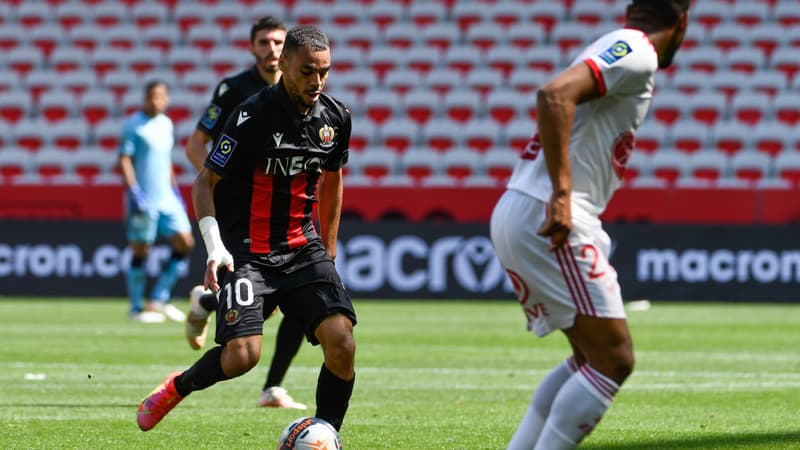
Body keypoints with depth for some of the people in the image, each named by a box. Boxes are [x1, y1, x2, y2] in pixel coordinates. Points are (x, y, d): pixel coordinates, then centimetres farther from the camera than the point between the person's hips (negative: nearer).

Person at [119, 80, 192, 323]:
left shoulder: (166, 124, 14)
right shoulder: (134, 125, -6)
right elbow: (125, 159, -11)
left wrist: (175, 191, 22)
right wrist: (133, 192, -20)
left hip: (166, 197, 7)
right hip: (143, 200, -7)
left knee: (184, 242, -2)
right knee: (140, 251, -2)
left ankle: (159, 300, 6)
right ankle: (137, 307, 10)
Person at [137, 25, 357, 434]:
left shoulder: (336, 117, 2)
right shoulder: (253, 115, -15)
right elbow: (204, 183, -10)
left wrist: (328, 249, 22)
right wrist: (215, 248, -22)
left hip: (302, 248, 5)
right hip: (246, 250, -5)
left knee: (341, 343, -15)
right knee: (242, 354, -19)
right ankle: (177, 387, 13)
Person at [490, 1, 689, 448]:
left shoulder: (611, 50, 22)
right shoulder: (636, 54, -7)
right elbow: (555, 94, -22)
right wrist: (561, 192, -25)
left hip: (512, 215, 10)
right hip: (547, 219, -10)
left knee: (593, 357, 17)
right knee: (614, 359, -7)